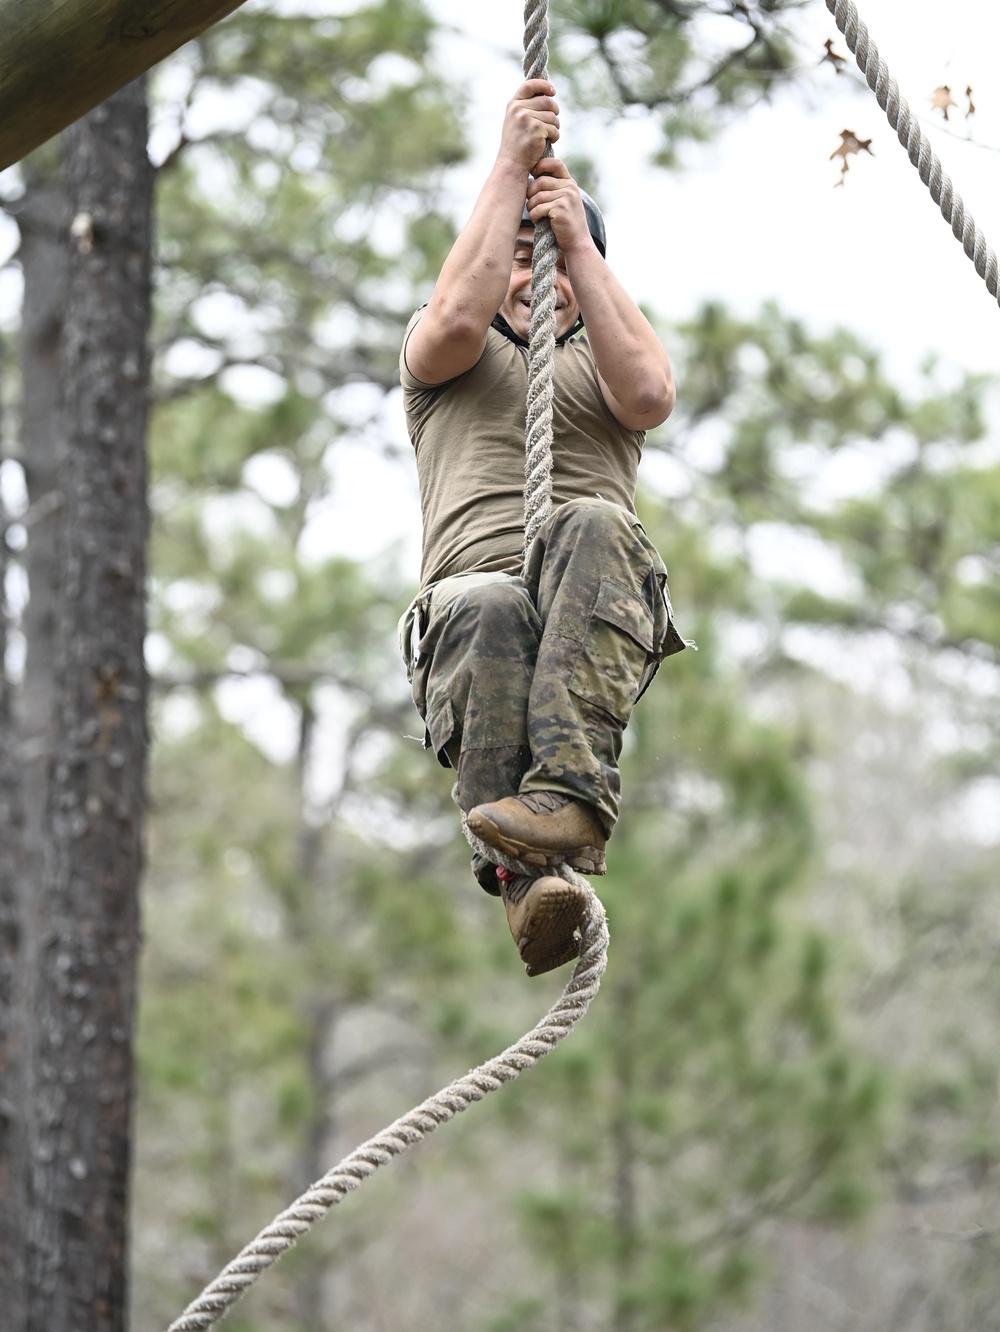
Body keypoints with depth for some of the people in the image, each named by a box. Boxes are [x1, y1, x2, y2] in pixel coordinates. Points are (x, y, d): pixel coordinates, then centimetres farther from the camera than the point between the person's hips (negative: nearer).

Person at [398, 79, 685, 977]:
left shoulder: (602, 357, 29)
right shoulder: (452, 357, 27)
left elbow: (650, 394, 3)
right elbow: (457, 316, 0)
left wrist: (578, 241, 5)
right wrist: (510, 168, 4)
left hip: (604, 610, 1)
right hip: (478, 593, -1)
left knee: (592, 527, -36)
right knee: (488, 606, -39)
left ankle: (571, 790, -51)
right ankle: (532, 881, -53)